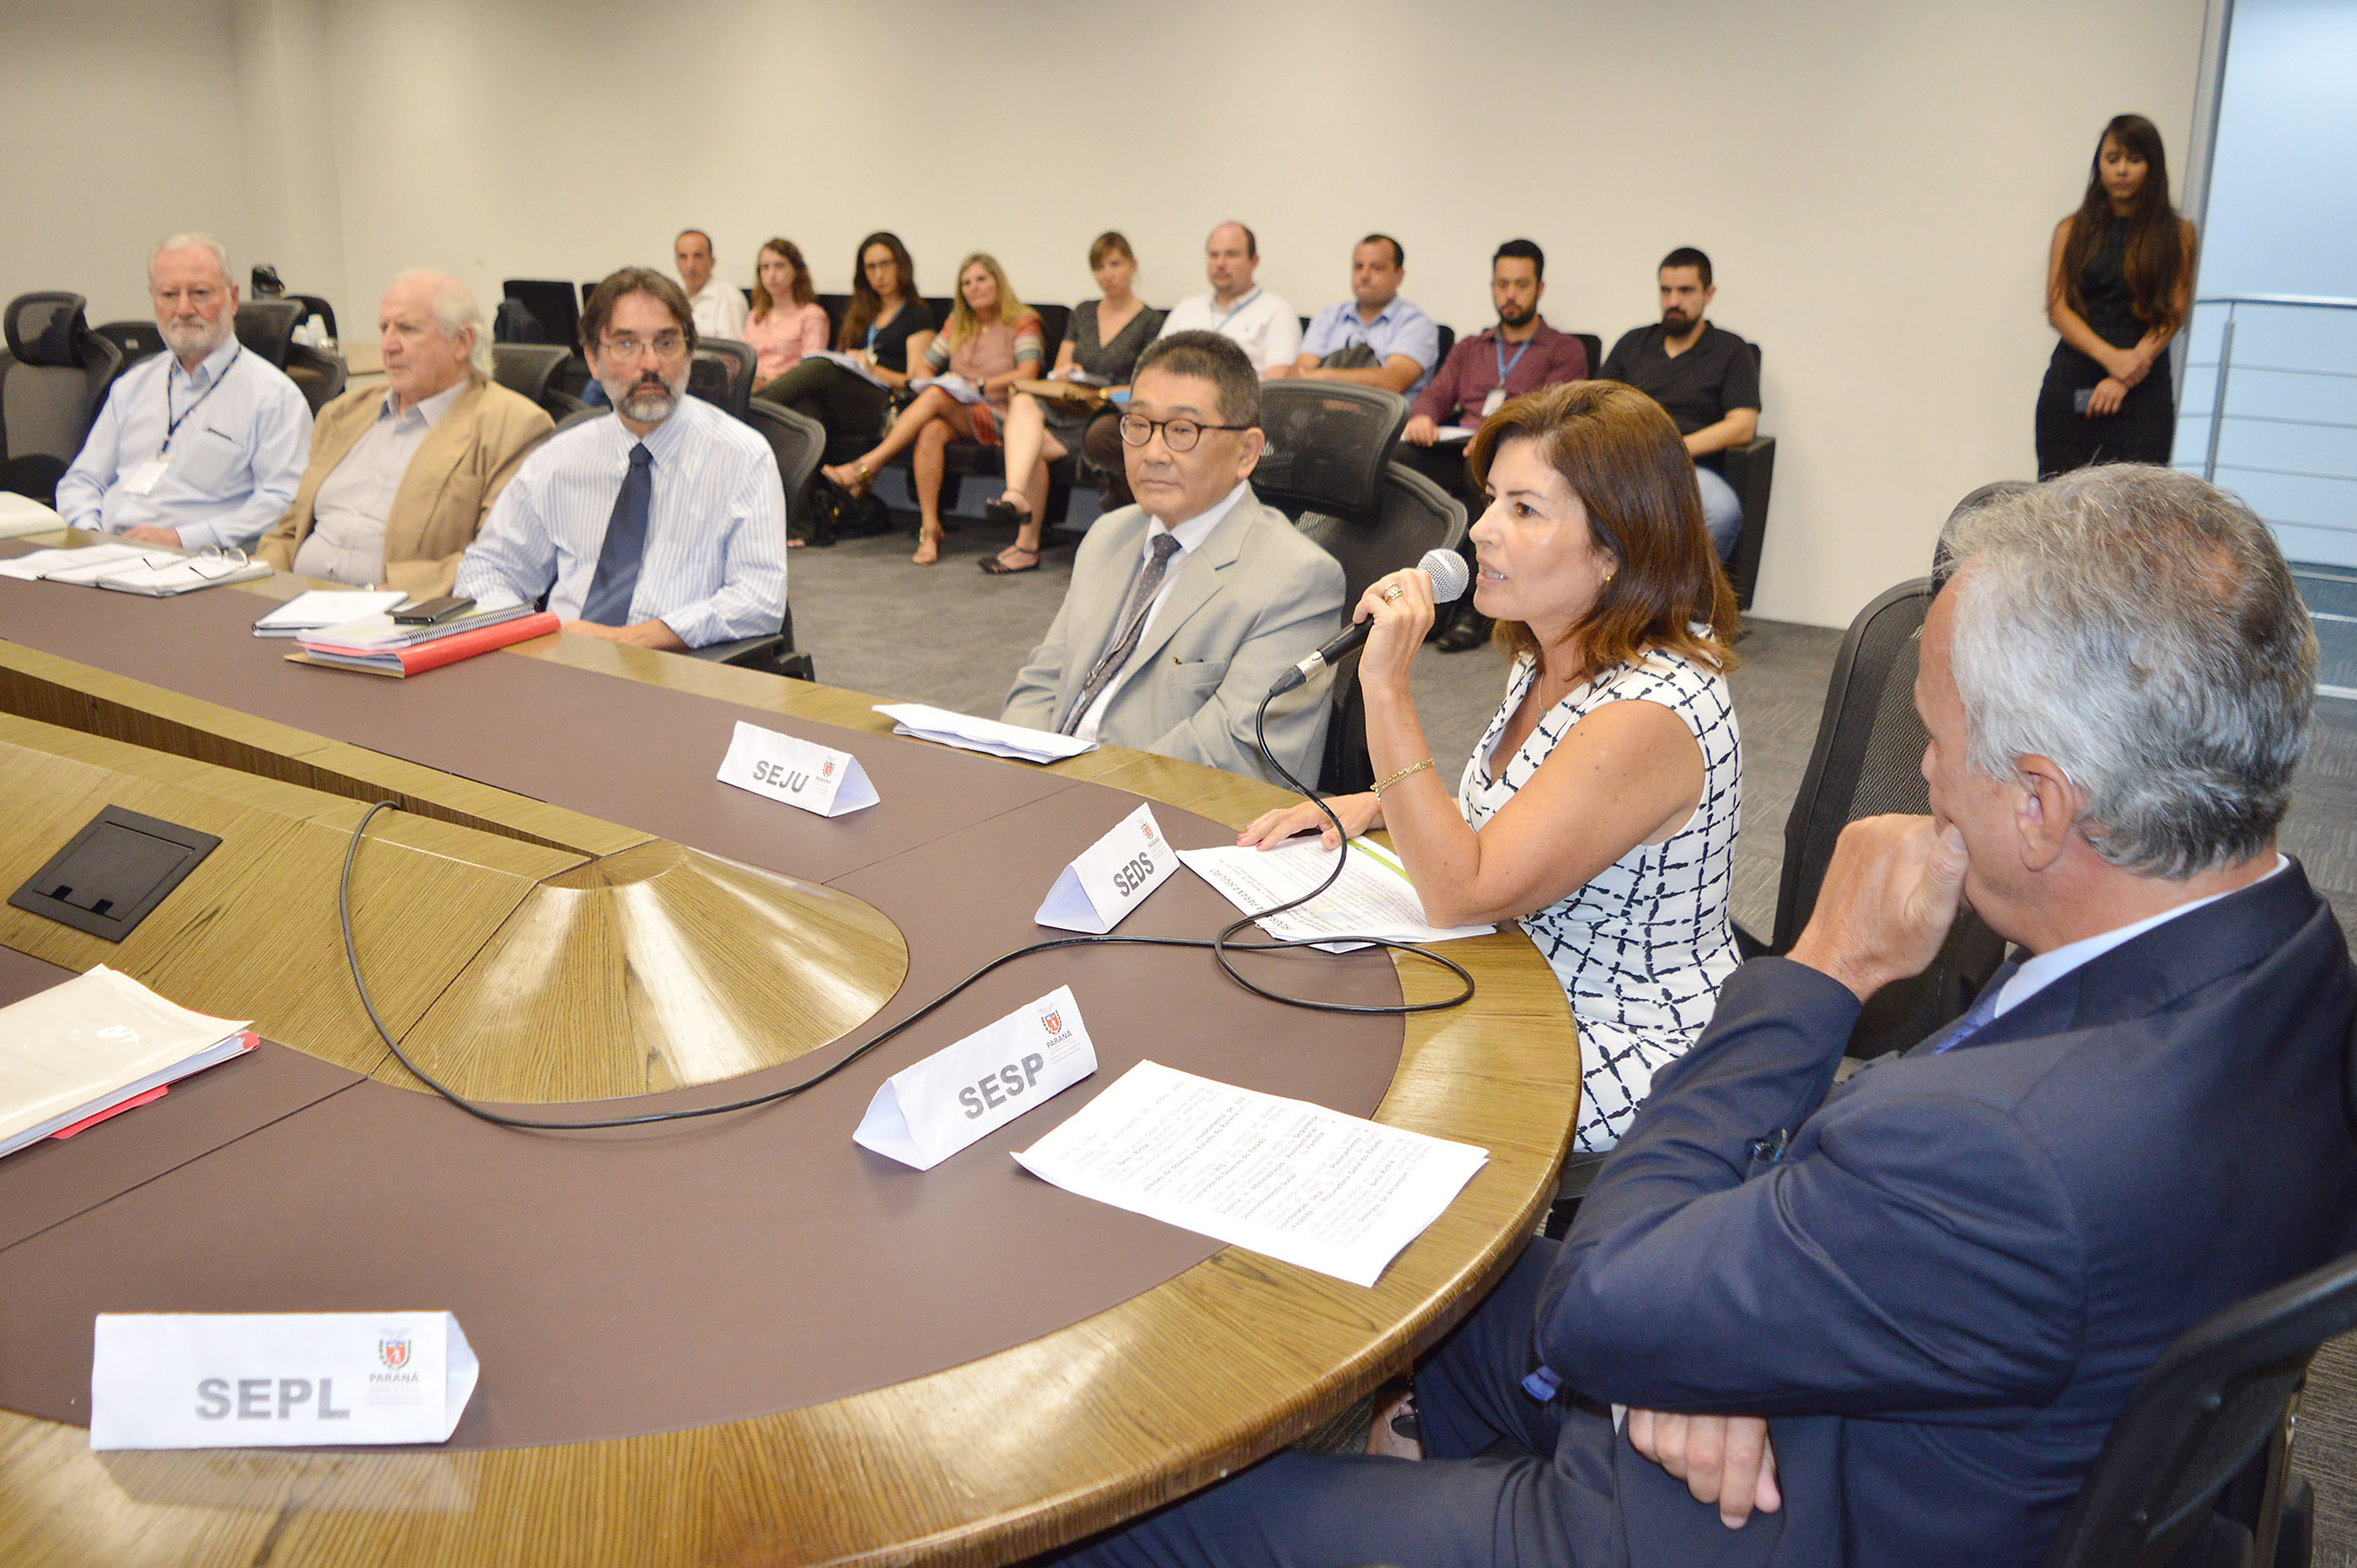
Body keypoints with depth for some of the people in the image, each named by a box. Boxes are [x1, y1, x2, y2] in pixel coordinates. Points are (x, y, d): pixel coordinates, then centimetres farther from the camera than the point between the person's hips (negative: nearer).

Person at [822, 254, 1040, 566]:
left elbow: (1027, 374, -10)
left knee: (937, 397, -32)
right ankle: (929, 528, -36)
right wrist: (924, 381, -3)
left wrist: (977, 385, -14)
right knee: (930, 432, -33)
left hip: (999, 416, -4)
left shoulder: (1023, 321, 5)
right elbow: (925, 367, 21)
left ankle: (867, 465, -34)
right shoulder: (957, 324, 22)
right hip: (955, 416, 4)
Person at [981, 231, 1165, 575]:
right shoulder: (1083, 313, 21)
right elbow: (1059, 369, 20)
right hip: (1068, 410, 5)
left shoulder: (1150, 322, 3)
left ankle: (1026, 546, -30)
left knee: (1033, 445, -30)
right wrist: (1066, 374, -4)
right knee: (1022, 402, -30)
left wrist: (1101, 394, -16)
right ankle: (1016, 495, -49)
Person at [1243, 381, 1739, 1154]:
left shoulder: (1648, 714, -29)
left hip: (1628, 1057, -8)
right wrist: (1370, 806, 0)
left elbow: (1461, 895, -28)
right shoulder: (1553, 655, 0)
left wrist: (1386, 686, -32)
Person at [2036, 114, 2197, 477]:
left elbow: (2174, 314, 2)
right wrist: (2111, 357, -11)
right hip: (2071, 385, 1)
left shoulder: (2177, 233, 8)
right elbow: (2058, 307, 3)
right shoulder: (2073, 230, 12)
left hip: (2144, 390, -1)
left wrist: (2125, 379, -9)